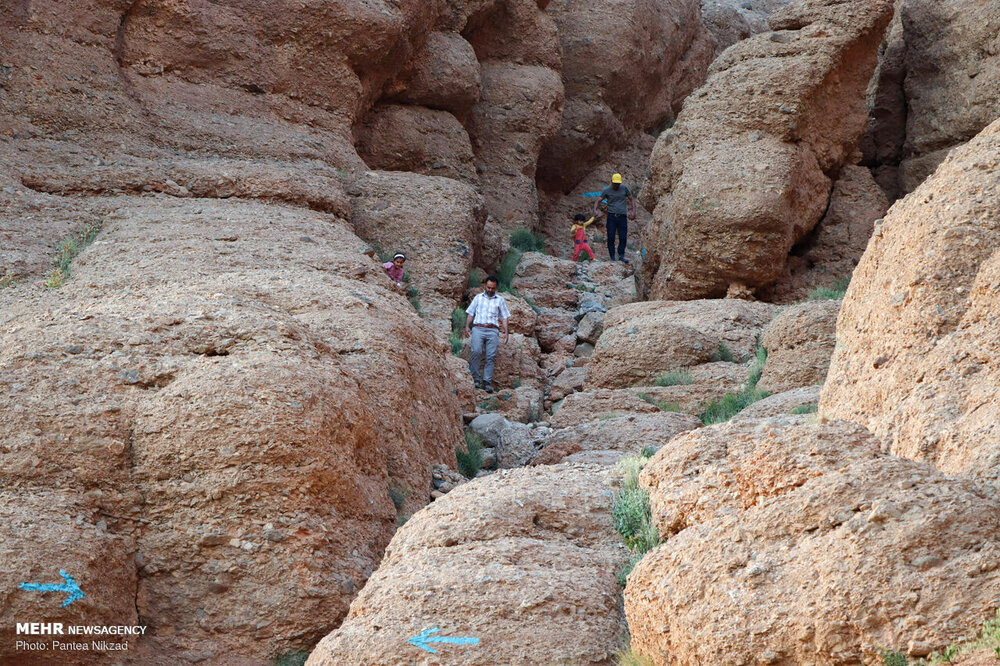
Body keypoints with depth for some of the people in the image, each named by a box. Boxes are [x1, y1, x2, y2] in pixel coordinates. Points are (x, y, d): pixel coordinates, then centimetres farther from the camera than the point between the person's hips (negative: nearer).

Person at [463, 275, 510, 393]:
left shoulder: (500, 300, 19)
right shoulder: (478, 297, 20)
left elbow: (504, 317, 17)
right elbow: (470, 313, 18)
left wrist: (506, 332, 4)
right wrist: (467, 326, 2)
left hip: (493, 330, 1)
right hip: (478, 328, -1)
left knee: (491, 356, -10)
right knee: (476, 352, -22)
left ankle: (487, 382, -10)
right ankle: (476, 378, -17)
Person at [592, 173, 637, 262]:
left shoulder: (625, 188, 5)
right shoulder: (606, 191, 2)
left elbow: (631, 199, 13)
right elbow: (598, 201, 4)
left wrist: (633, 211, -1)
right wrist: (595, 210, -16)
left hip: (622, 216, 1)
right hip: (611, 216, -1)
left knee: (623, 238, -4)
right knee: (611, 238, -4)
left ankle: (621, 256, 7)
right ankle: (612, 257, 2)